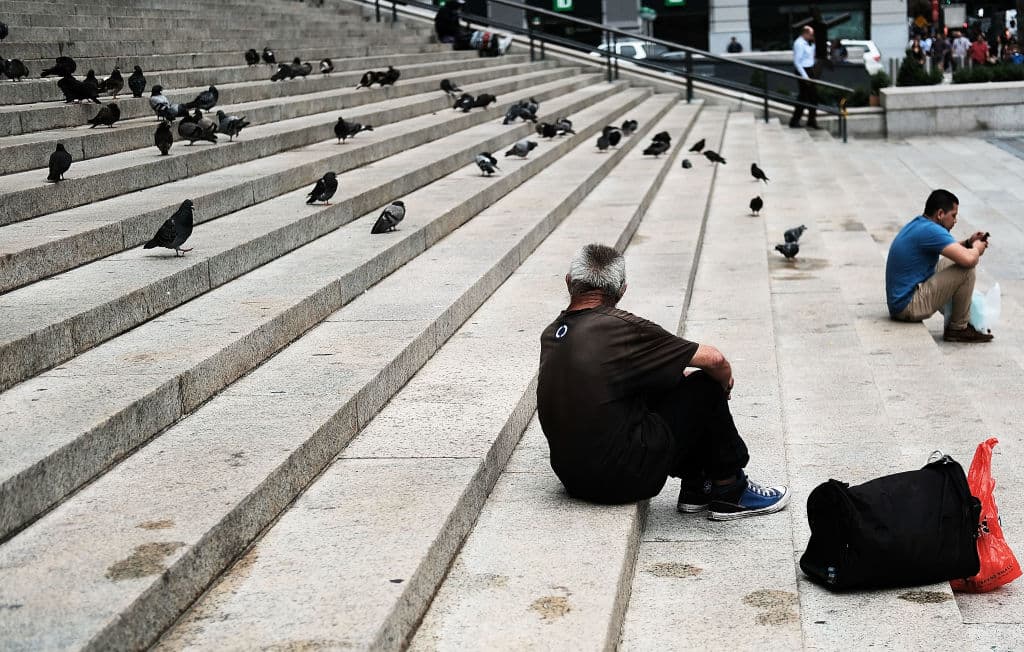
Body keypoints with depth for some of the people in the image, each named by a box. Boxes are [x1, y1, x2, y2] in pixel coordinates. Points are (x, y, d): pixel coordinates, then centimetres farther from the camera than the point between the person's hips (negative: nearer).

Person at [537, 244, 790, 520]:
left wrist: (681, 378, 25)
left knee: (667, 385, 22)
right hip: (624, 478, -7)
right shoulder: (622, 327, -15)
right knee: (706, 388, 6)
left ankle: (695, 488, 29)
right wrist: (726, 381, 16)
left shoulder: (550, 334, 7)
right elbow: (713, 359, -7)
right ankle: (729, 491, 20)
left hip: (571, 475, 8)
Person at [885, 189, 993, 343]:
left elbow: (947, 248, 30)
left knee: (952, 265, 24)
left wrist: (968, 243, 12)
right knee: (966, 269, -16)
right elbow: (968, 259, -28)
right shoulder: (931, 230, -19)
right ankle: (958, 329, -2)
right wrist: (977, 248, -4)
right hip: (908, 306, -11)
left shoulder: (918, 224, 12)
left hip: (899, 301, 11)